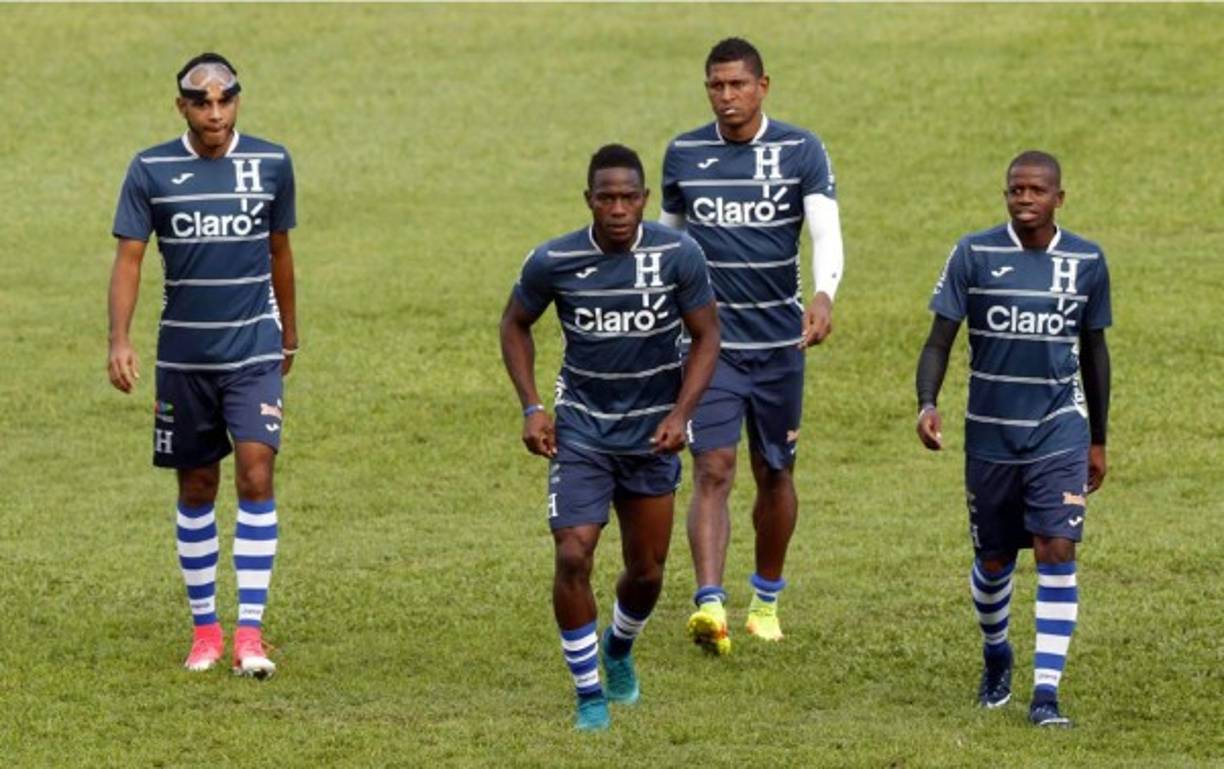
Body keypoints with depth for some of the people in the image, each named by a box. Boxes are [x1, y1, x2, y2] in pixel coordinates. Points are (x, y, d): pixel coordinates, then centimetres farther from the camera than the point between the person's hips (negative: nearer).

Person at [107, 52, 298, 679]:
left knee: (255, 475, -13)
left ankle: (250, 632, -13)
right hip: (183, 354, 0)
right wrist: (118, 340, -17)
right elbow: (129, 257, -5)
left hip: (254, 350, 0)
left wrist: (289, 336, 21)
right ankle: (204, 629, 19)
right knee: (197, 487, 8)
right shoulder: (151, 170, -3)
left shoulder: (271, 164, 1)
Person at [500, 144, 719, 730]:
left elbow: (706, 336, -3)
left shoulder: (677, 255, -13)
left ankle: (619, 649, 44)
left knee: (647, 573, 10)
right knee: (572, 557, -16)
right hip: (580, 429, -1)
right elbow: (515, 325, 5)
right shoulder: (553, 262, -12)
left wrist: (680, 414, -14)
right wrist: (530, 408, -4)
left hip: (652, 433, 1)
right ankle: (589, 694, -1)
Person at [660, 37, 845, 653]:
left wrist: (824, 295, -35)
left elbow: (826, 231, -16)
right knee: (712, 471, -14)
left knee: (774, 474, 13)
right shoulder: (683, 154, 2)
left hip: (779, 343, 0)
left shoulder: (800, 151, -5)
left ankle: (767, 601, 31)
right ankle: (710, 605, -25)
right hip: (709, 341, 0)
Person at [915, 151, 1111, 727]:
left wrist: (1098, 440, 16)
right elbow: (939, 340, -5)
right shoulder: (974, 255, -5)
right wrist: (927, 404, -23)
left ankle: (1046, 692, -13)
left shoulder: (1086, 261, 1)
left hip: (1060, 430, 0)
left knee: (1057, 552, -14)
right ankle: (995, 654, 41)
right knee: (994, 560, 11)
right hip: (990, 434, 0)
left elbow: (1094, 350, 12)